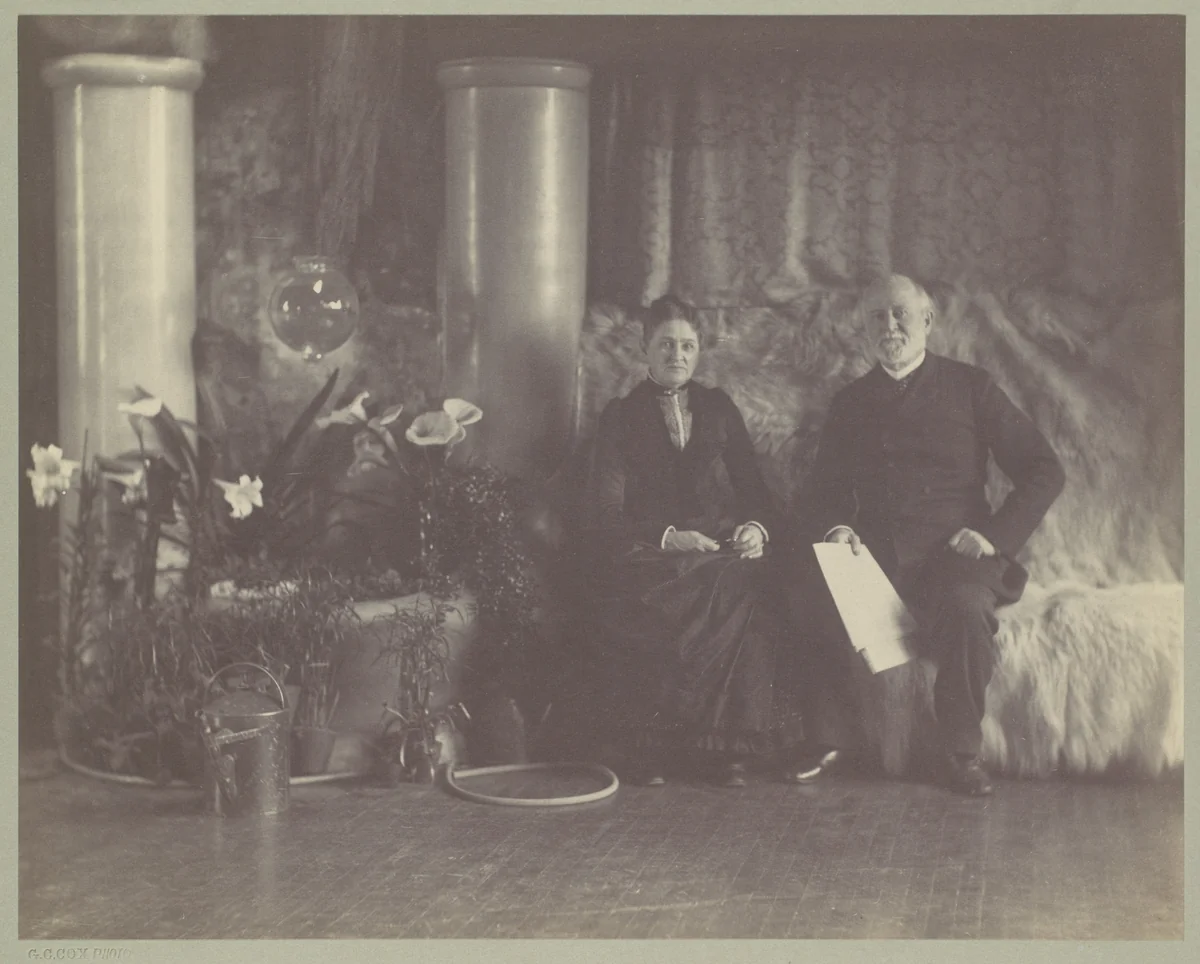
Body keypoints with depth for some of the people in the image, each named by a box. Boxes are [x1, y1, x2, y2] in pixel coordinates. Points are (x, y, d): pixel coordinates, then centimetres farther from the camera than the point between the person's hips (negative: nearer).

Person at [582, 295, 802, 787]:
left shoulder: (719, 409, 21)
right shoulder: (620, 418, 11)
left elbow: (754, 489, 18)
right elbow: (607, 517, 1)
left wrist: (757, 527, -6)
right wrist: (667, 538, -15)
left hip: (724, 553, 2)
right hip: (648, 560, -2)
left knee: (748, 594, -33)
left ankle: (731, 746, -27)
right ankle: (649, 747, -26)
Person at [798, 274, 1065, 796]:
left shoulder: (970, 387, 10)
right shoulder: (850, 402, 18)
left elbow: (1043, 471, 6)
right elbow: (820, 492, 18)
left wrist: (994, 534, -7)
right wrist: (835, 528, -6)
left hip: (952, 555, -2)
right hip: (874, 555, 2)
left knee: (965, 607, -36)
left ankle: (962, 752, -16)